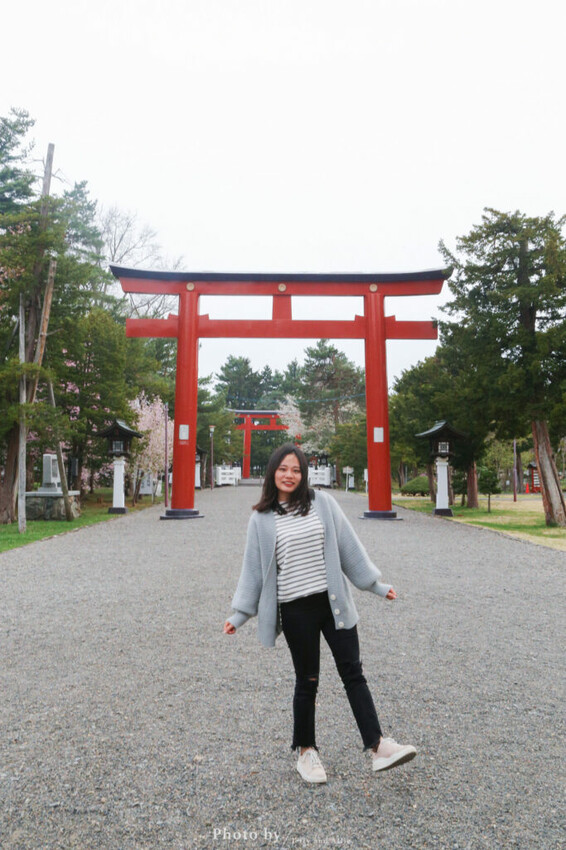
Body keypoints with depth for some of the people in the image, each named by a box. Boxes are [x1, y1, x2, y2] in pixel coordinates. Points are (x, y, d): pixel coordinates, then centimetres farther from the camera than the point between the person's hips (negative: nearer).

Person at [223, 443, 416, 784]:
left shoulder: (323, 503, 0)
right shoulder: (262, 519, -2)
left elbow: (349, 546, 5)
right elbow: (254, 568, 4)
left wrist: (376, 584, 7)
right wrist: (240, 614, 4)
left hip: (334, 602, 2)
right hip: (295, 611, -1)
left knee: (353, 673, 5)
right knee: (307, 682, 10)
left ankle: (378, 746, 13)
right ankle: (306, 751, 29)